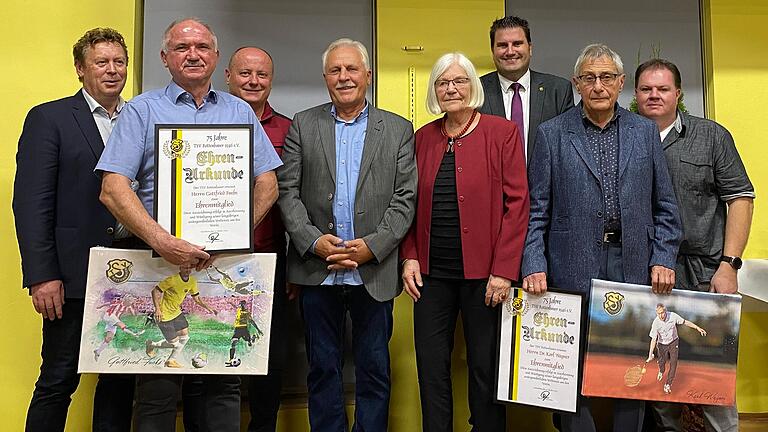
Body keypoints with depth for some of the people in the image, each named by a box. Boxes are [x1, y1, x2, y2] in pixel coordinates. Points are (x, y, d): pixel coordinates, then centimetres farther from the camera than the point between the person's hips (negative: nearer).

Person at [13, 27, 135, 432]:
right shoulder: (48, 118, 0)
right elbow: (30, 203, -6)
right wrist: (41, 276, -13)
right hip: (73, 275, -4)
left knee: (121, 379, 12)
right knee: (58, 381, 4)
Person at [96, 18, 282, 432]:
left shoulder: (240, 112, 13)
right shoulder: (142, 110, 3)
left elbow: (267, 183, 9)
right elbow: (113, 188, -7)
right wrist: (162, 241, -20)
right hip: (161, 259, -2)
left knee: (225, 382, 9)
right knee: (158, 386, 4)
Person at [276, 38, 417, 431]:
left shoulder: (398, 129, 6)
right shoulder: (303, 125, 7)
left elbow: (405, 199, -1)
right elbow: (287, 191, 2)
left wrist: (372, 246, -12)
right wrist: (313, 240, -12)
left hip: (374, 272, 0)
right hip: (317, 269, 1)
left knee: (374, 369, 9)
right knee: (322, 368, 12)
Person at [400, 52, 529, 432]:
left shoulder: (502, 133, -2)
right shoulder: (423, 137, 9)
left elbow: (516, 203, -7)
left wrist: (504, 271, -13)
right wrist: (409, 258, 1)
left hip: (483, 272, -3)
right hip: (431, 272, 4)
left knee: (485, 368, 9)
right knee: (431, 368, 9)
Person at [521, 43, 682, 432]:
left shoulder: (645, 132, 10)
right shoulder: (552, 134, 3)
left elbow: (665, 207, 11)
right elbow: (536, 210, 0)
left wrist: (663, 259, -1)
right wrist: (534, 266, -10)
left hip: (634, 269, 2)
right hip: (573, 271, -2)